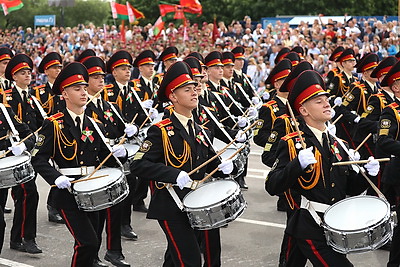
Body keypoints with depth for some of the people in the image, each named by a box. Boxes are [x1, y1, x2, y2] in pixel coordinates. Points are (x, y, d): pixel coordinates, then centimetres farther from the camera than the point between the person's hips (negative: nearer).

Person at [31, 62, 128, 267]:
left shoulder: (92, 125, 12)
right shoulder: (53, 124, -5)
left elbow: (105, 158, 14)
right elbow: (38, 159, -10)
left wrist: (117, 153, -8)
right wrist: (57, 177, -26)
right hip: (67, 192, -6)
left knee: (88, 245, 11)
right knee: (87, 242, -16)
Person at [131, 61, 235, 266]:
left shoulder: (202, 132, 12)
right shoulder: (161, 131, -9)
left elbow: (210, 165, 20)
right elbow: (138, 165, -17)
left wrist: (223, 167, -4)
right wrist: (175, 175, -27)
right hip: (171, 208, -7)